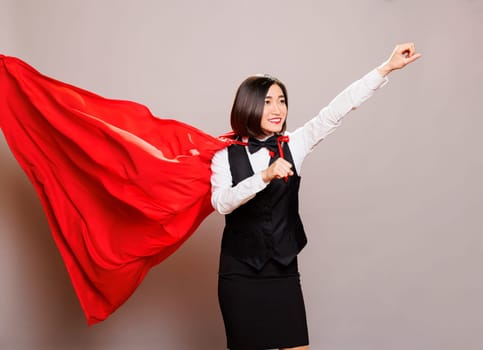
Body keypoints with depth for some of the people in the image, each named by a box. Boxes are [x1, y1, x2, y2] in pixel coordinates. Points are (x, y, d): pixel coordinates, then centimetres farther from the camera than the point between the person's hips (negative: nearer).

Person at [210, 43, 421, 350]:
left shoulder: (293, 145, 1)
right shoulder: (226, 154, -4)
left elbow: (336, 112, -6)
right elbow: (221, 203, -18)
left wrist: (387, 68, -13)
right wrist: (265, 176, -32)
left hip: (283, 269, 2)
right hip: (239, 272, -2)